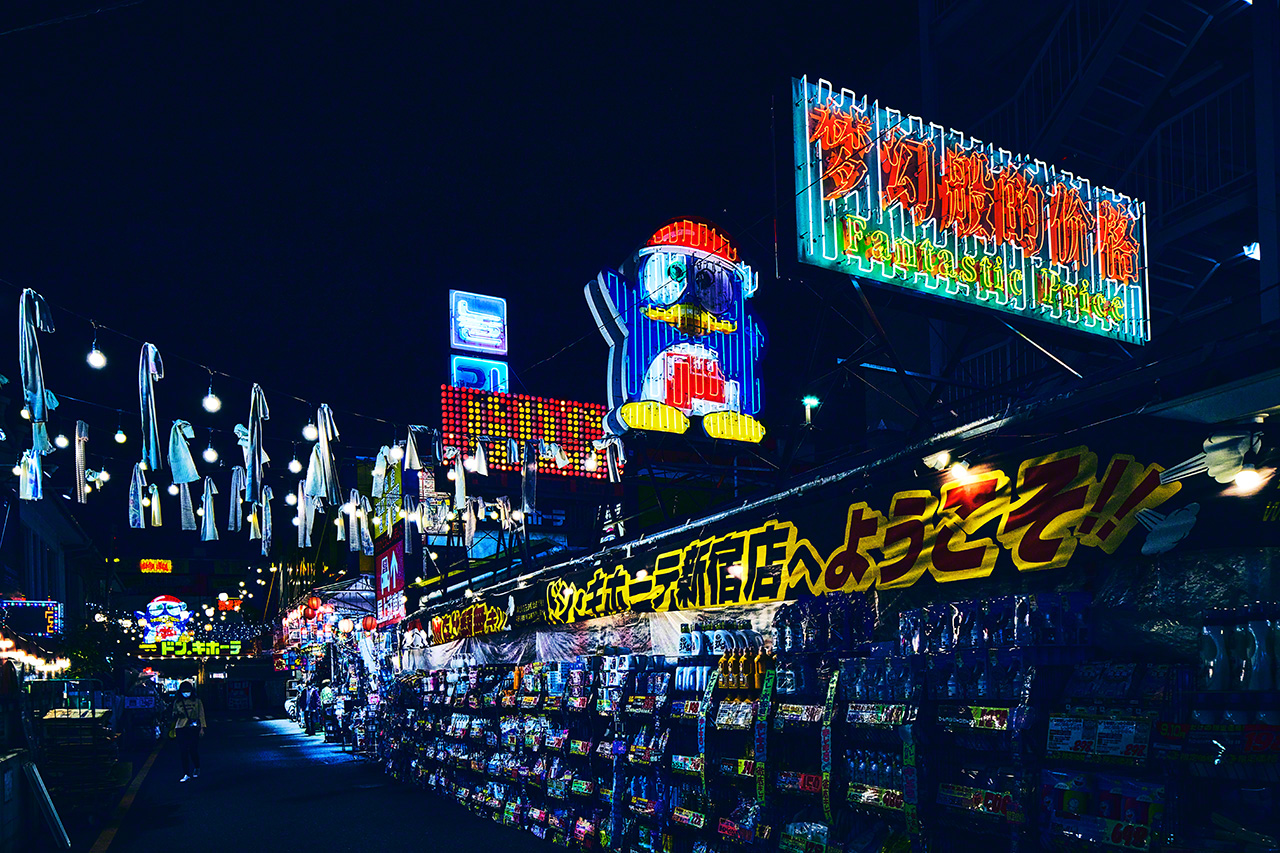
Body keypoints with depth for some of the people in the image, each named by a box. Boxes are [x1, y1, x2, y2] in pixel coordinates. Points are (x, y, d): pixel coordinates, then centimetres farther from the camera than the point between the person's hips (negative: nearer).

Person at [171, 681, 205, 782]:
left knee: (193, 750, -3)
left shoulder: (197, 701, 6)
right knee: (183, 752, -3)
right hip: (181, 729, 2)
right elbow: (174, 716, 20)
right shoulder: (177, 702, 11)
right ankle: (186, 774, 3)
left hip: (193, 728, -2)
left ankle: (197, 768, 23)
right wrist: (176, 715, -5)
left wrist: (202, 728, 1)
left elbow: (201, 715, 7)